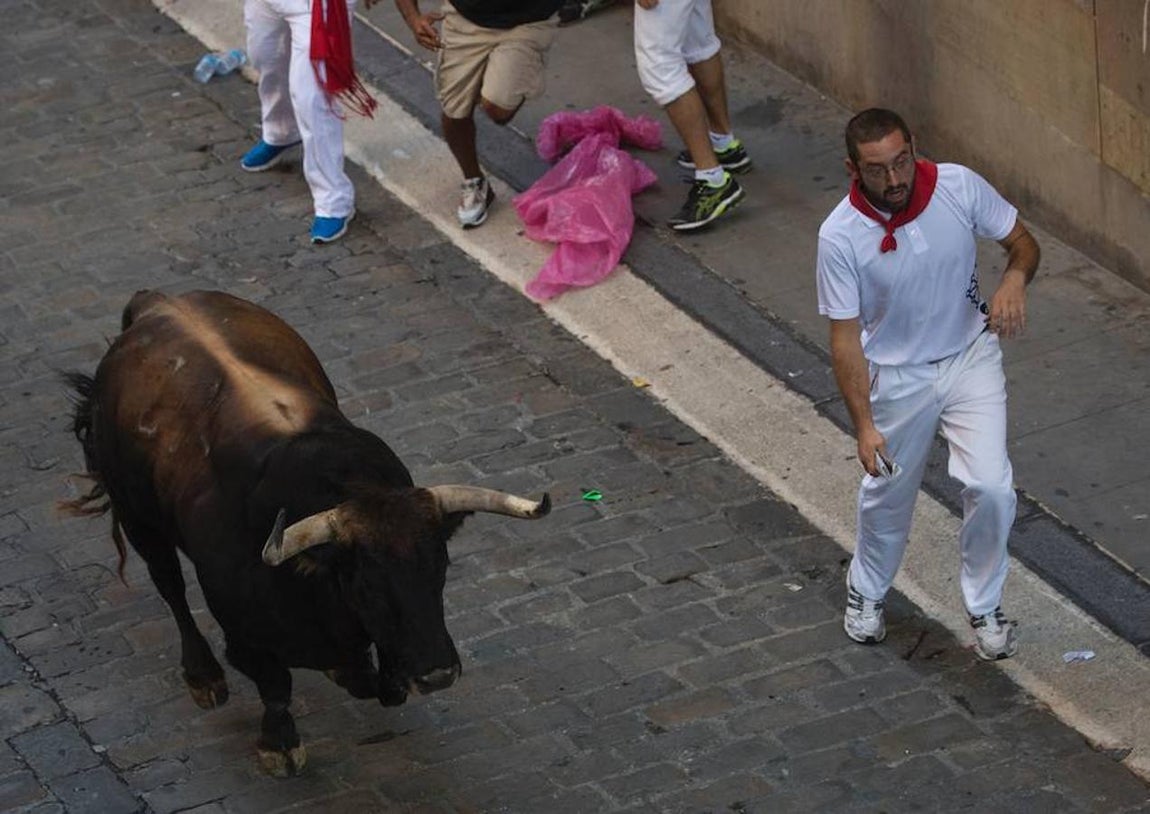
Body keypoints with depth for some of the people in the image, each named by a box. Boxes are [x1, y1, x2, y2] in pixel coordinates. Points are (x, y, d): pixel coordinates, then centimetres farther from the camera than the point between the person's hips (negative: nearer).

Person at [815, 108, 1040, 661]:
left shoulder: (959, 186, -19)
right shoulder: (841, 236, -24)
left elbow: (1022, 242, -4)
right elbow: (845, 337, -16)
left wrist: (1014, 279, -27)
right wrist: (864, 424, -19)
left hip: (970, 357, 1)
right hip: (897, 376, -1)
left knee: (990, 487, -11)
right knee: (888, 494, 17)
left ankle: (985, 607, 14)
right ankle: (866, 591, 47)